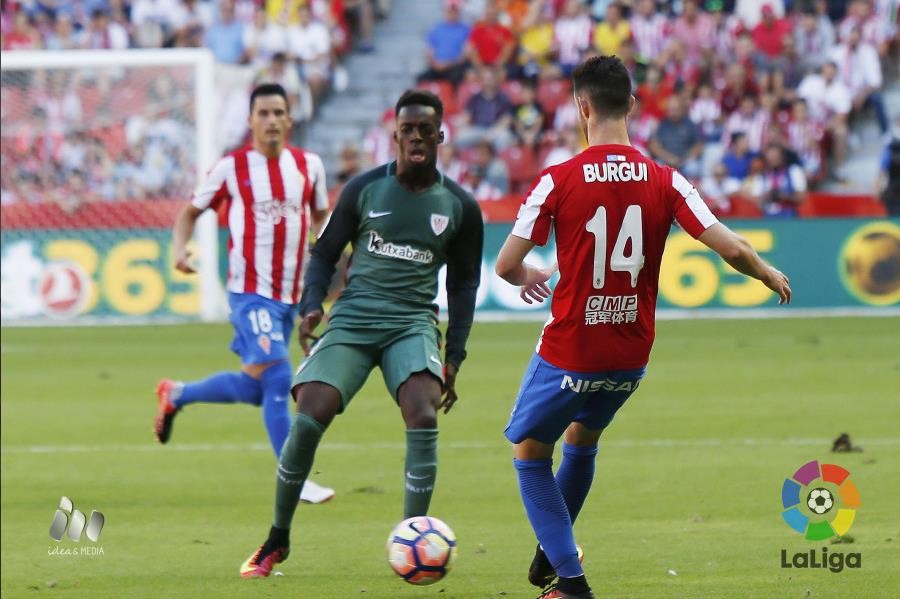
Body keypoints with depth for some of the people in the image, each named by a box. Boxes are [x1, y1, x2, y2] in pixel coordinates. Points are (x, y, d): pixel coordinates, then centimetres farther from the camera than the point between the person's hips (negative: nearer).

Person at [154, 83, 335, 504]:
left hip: (291, 293, 6)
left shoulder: (308, 165, 5)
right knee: (277, 377, -17)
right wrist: (180, 248, -12)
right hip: (250, 292, -5)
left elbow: (320, 215, 21)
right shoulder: (231, 168, -5)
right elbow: (191, 212, 6)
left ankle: (175, 395, 36)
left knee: (253, 387, 12)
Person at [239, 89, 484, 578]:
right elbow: (325, 252, 11)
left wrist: (453, 357, 6)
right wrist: (312, 304, -8)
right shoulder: (364, 189, 3)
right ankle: (277, 541, 4)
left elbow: (464, 283, 13)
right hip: (352, 318, 0)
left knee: (423, 418, -26)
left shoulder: (459, 207, 5)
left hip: (413, 323, 0)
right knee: (307, 420, -15)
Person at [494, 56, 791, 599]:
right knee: (583, 438, 30)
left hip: (569, 351, -4)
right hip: (631, 357, 4)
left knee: (530, 452, 15)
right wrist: (771, 276, 11)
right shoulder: (664, 181, -7)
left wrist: (529, 277, 14)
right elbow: (730, 248, -10)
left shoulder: (559, 180, -13)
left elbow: (506, 265, -11)